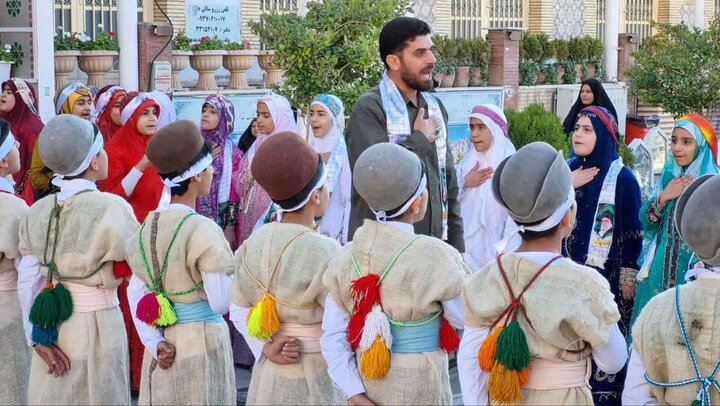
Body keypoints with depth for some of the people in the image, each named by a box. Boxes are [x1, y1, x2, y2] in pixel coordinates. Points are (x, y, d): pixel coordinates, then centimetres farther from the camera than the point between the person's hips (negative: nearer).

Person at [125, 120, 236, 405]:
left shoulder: (148, 227, 3)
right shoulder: (203, 229, -17)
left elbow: (135, 294, 2)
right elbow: (220, 303, -17)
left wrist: (154, 342, -3)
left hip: (165, 344, 6)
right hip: (201, 342, -6)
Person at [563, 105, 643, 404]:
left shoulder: (622, 177, -6)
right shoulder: (566, 169, 8)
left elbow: (633, 231, -5)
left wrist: (629, 276, -7)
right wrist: (567, 187, -10)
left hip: (606, 275, -4)